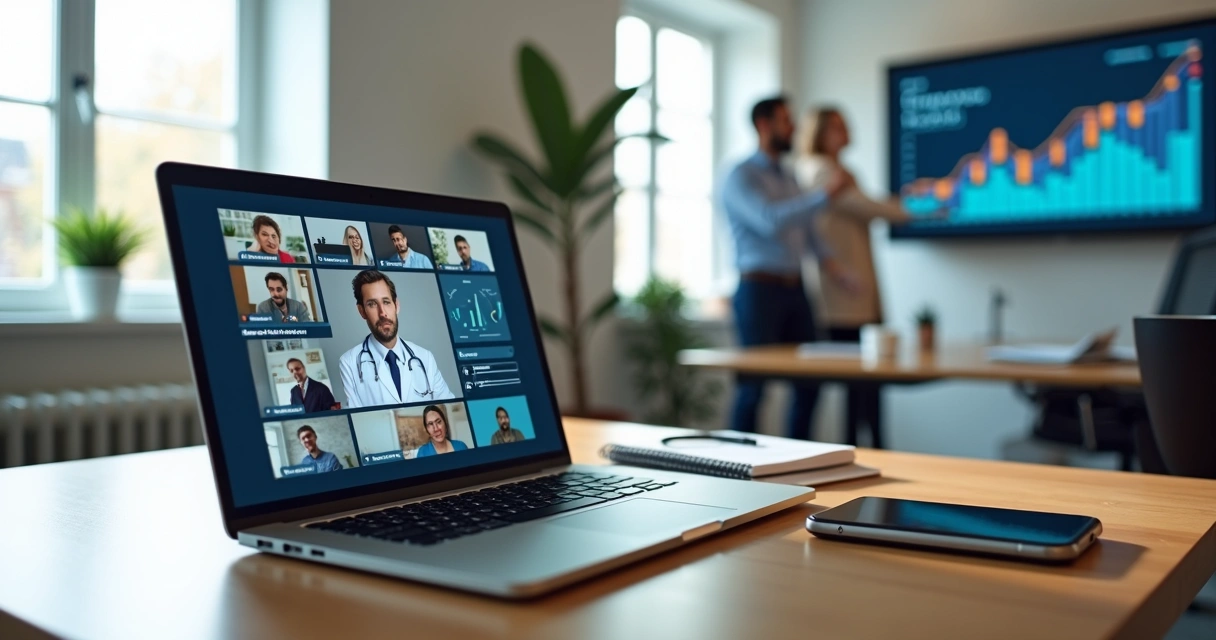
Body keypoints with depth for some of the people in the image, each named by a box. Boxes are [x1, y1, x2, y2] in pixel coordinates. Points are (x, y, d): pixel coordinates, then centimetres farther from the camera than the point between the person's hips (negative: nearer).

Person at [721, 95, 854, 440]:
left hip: (794, 290, 8)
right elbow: (770, 221, -23)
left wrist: (826, 257, 3)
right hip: (759, 290, -7)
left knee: (809, 383, 8)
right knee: (753, 385, -2)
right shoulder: (741, 177, -7)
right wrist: (825, 192, -23)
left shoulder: (787, 178, 18)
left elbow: (804, 226, 22)